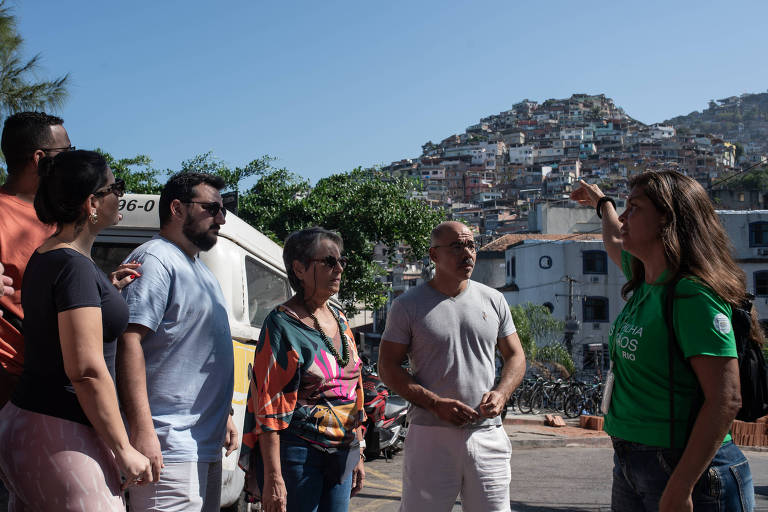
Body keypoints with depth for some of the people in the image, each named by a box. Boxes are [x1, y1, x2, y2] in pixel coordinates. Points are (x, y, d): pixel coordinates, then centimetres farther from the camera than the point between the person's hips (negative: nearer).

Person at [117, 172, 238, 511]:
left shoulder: (199, 269, 20)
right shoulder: (155, 260, -10)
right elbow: (129, 340, -21)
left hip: (207, 444, 10)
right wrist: (142, 431, -27)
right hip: (170, 446, -10)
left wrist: (223, 417, 27)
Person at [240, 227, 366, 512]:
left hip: (341, 455, 7)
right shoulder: (283, 323, -10)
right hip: (297, 453, -7)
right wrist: (273, 477, -19)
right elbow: (270, 406, -15)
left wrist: (357, 456, 16)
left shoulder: (339, 320, 12)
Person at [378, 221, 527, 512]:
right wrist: (436, 404, -13)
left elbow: (515, 356, 16)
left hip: (487, 431, 3)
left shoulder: (493, 300, 10)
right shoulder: (408, 305, 0)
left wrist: (501, 394, -5)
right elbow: (388, 368, -2)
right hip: (430, 434, -3)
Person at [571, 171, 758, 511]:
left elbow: (726, 400, -23)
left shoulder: (694, 297, -18)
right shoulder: (644, 284, 7)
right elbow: (615, 244, 32)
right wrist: (602, 203, 48)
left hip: (690, 469, -8)